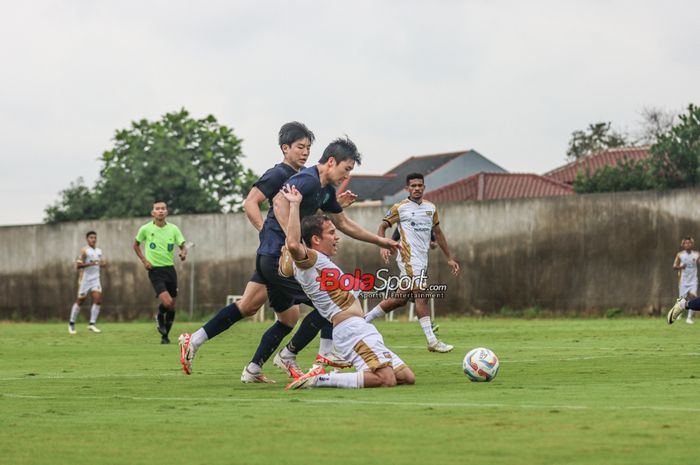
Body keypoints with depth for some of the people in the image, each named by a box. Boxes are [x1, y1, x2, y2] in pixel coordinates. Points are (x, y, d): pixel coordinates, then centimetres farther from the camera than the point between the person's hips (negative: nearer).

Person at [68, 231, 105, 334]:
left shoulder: (99, 251, 12)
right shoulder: (84, 251, -8)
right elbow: (78, 265, -13)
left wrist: (103, 264, 1)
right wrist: (90, 264, -27)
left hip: (95, 279, 5)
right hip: (85, 279, -5)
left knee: (98, 299, -11)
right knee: (80, 301, 3)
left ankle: (92, 324, -7)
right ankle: (71, 323, 17)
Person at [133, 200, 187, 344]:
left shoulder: (173, 229, 0)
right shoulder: (146, 229, -5)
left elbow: (183, 246, 4)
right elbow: (136, 245, 11)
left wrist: (183, 253, -20)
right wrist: (144, 260, -2)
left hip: (170, 269, 3)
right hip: (155, 270, -3)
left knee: (171, 307, 5)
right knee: (167, 302, -21)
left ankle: (165, 336, 23)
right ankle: (160, 318, 12)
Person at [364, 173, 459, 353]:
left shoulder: (431, 207, 14)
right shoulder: (400, 208, -2)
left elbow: (438, 232, 22)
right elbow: (383, 226, 3)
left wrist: (449, 258, 21)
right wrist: (383, 246, -16)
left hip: (422, 259, 7)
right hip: (409, 257, -7)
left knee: (400, 299, 8)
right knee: (421, 295, -14)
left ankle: (365, 319, 21)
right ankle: (432, 341, -16)